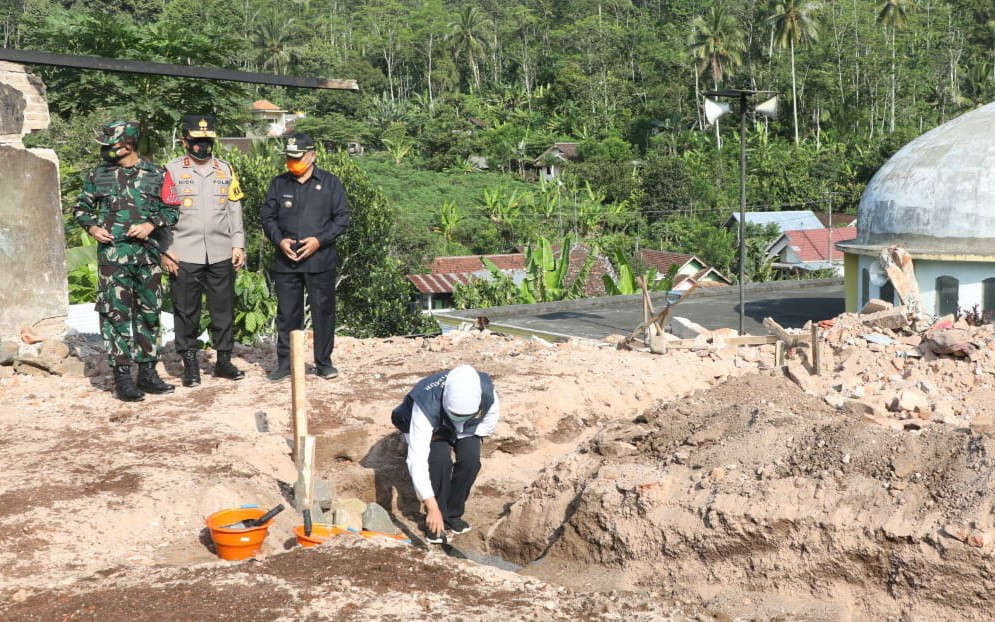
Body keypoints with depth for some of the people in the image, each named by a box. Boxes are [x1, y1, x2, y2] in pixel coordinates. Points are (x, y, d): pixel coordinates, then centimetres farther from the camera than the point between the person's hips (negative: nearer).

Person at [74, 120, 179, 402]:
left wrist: (151, 224, -9)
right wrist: (92, 227, -4)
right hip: (112, 254, -1)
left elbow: (171, 210, 7)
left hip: (148, 253, 1)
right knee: (117, 313, -4)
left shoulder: (155, 174, 3)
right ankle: (122, 376, 1)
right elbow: (81, 207, 14)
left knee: (149, 312, 7)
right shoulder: (98, 175, 5)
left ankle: (147, 371, 18)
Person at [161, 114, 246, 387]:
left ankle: (224, 361, 18)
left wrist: (238, 245, 4)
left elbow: (234, 210, 12)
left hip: (221, 253, 3)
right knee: (186, 311, 3)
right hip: (184, 255, -3)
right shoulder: (173, 170, 0)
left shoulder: (226, 170, 10)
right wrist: (165, 251, -7)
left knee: (224, 309, 7)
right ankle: (190, 364, 12)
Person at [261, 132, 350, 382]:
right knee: (287, 314, 6)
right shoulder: (278, 184, 10)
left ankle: (323, 362, 14)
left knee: (323, 311, 3)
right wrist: (279, 240, -6)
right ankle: (285, 363, 15)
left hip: (321, 260, -2)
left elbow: (342, 218, 1)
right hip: (285, 261, 2)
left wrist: (319, 240, -11)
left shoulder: (330, 183, 3)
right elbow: (267, 216, 12)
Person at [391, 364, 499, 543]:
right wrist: (432, 507, -50)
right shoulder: (427, 406, -45)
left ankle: (453, 515, -3)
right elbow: (417, 460, -47)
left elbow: (488, 425, -13)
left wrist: (455, 438, -23)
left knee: (470, 459, -25)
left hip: (466, 430, 3)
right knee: (440, 460, -30)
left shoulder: (487, 393, -36)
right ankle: (434, 520, -10)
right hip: (433, 427, -2)